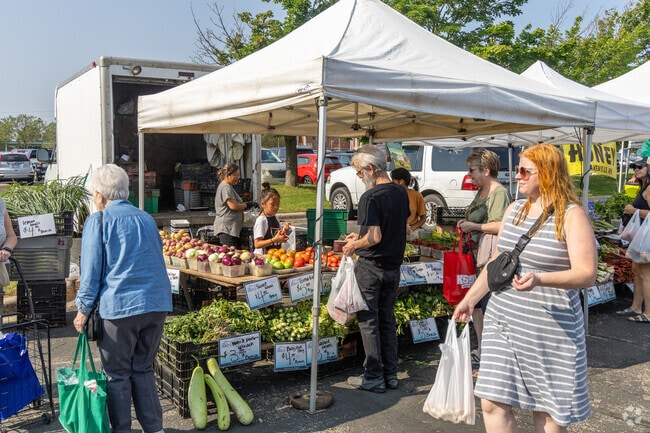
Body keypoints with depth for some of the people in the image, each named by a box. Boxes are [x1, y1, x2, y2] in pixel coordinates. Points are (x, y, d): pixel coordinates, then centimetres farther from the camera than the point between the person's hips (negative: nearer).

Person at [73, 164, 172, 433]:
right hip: (158, 303, 6)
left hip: (119, 307, -5)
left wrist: (83, 310, 3)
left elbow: (91, 269, -4)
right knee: (143, 369, 16)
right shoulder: (146, 218, 15)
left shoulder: (98, 220, -2)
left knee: (117, 374, 9)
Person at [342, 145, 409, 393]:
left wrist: (354, 246, -7)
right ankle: (390, 375, 23)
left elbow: (375, 237, -25)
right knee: (387, 321, 16)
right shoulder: (401, 193, 5)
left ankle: (374, 378, 11)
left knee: (369, 322, 4)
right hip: (393, 265, 8)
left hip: (371, 266, -7)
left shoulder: (370, 198, -19)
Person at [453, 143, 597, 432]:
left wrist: (539, 279, -34)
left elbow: (587, 275, -19)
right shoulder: (514, 209, 8)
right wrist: (470, 299, 17)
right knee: (493, 403, 3)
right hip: (503, 321, 5)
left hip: (550, 329, -5)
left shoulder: (572, 216, -11)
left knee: (548, 409, 9)